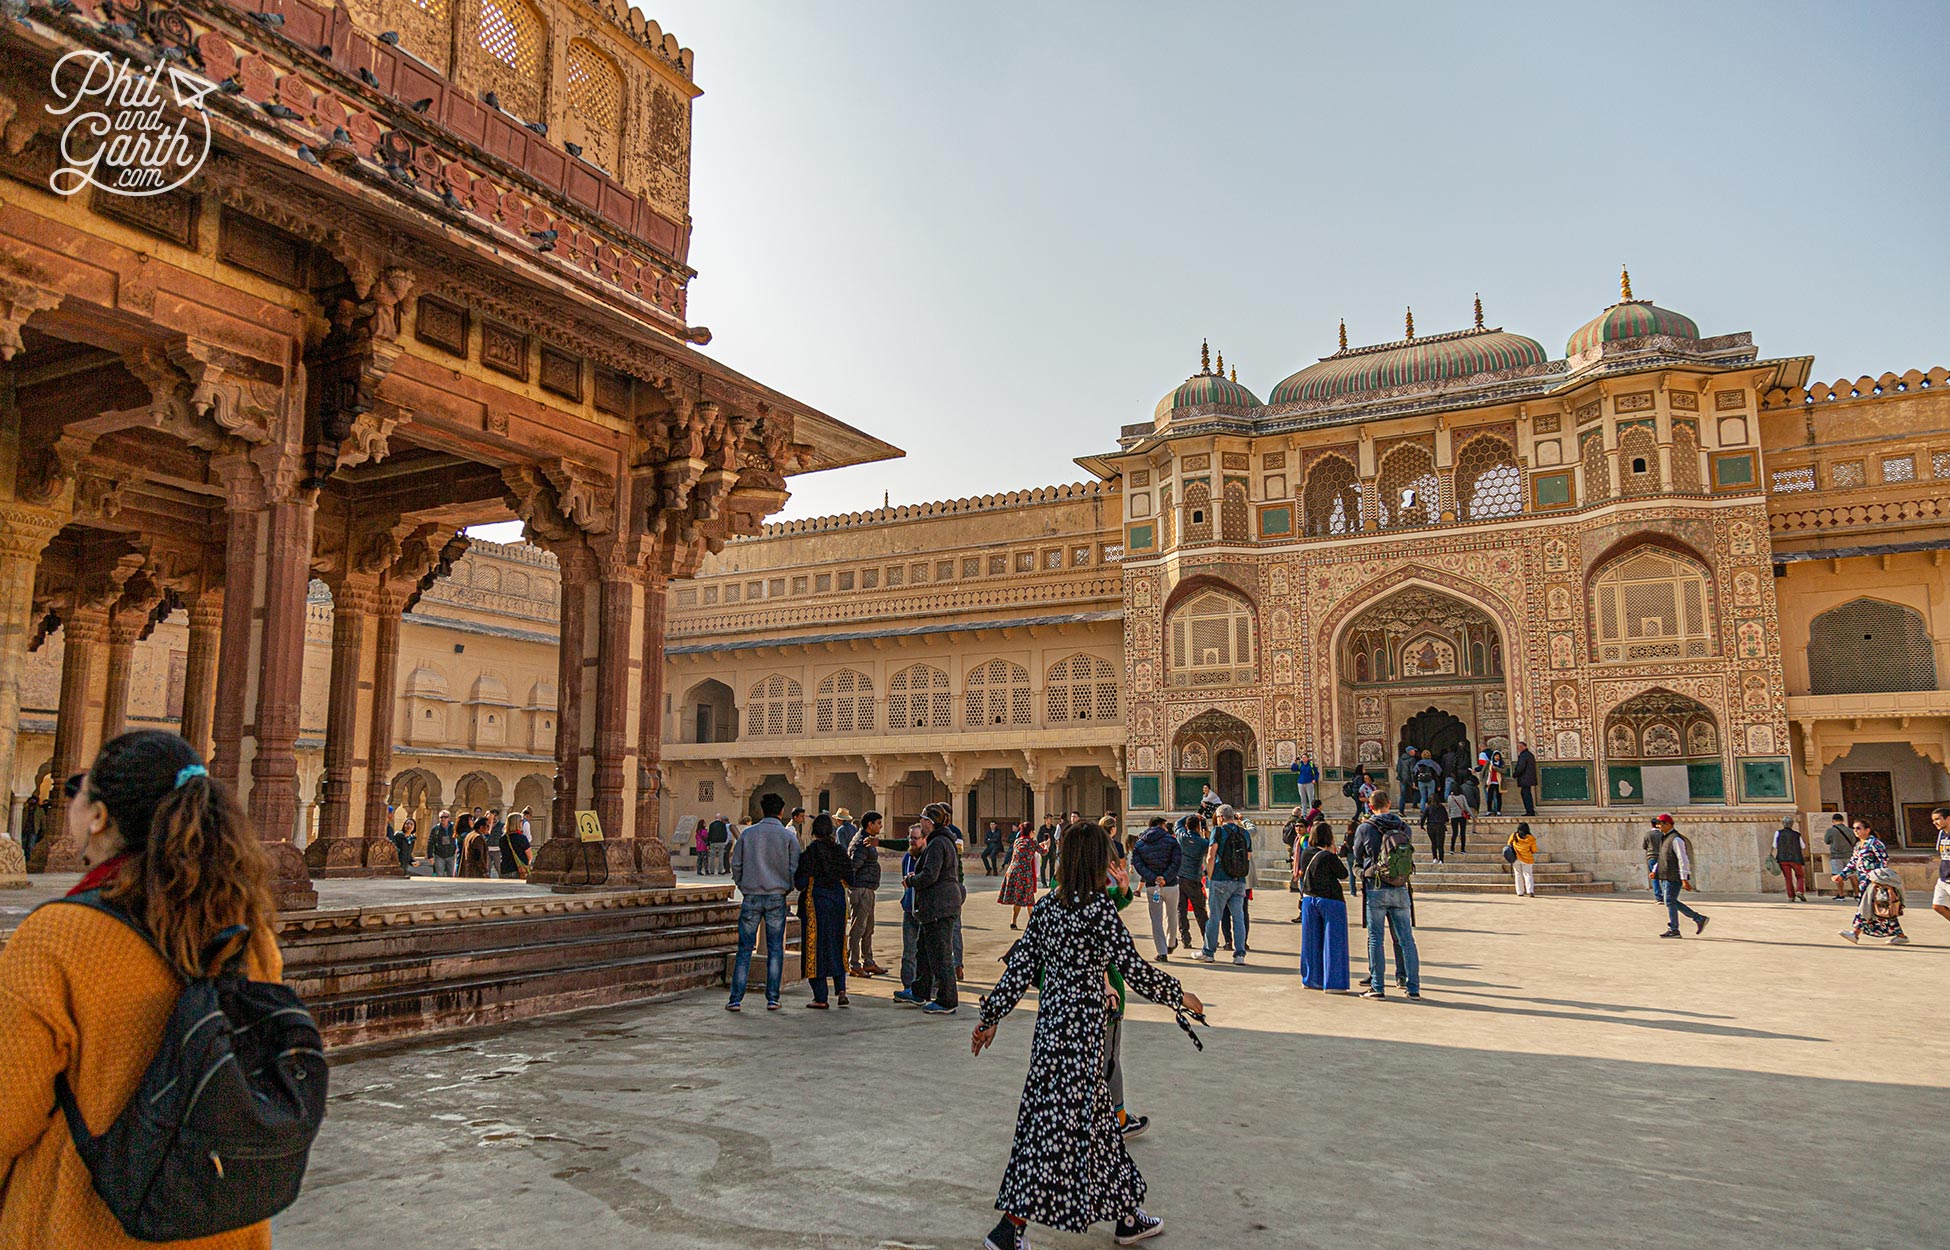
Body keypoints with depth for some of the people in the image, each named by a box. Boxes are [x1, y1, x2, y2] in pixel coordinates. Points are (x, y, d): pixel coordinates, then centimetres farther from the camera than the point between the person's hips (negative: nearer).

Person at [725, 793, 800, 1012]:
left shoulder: (748, 834, 3)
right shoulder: (788, 837, 0)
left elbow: (736, 865, 5)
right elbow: (794, 869, -2)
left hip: (751, 897, 1)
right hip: (777, 897, -1)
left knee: (745, 948, 5)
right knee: (775, 949, 7)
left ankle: (736, 999, 4)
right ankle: (772, 998, 6)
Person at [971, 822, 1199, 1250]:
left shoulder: (1046, 906, 3)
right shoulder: (1100, 909, -15)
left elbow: (1020, 968, 5)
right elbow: (1134, 969, -13)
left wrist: (991, 1016, 14)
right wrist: (1181, 997, 2)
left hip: (1050, 1018, 7)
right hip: (1083, 1025, -7)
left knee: (1096, 1117, 17)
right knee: (1062, 1121, 1)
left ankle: (1126, 1215, 29)